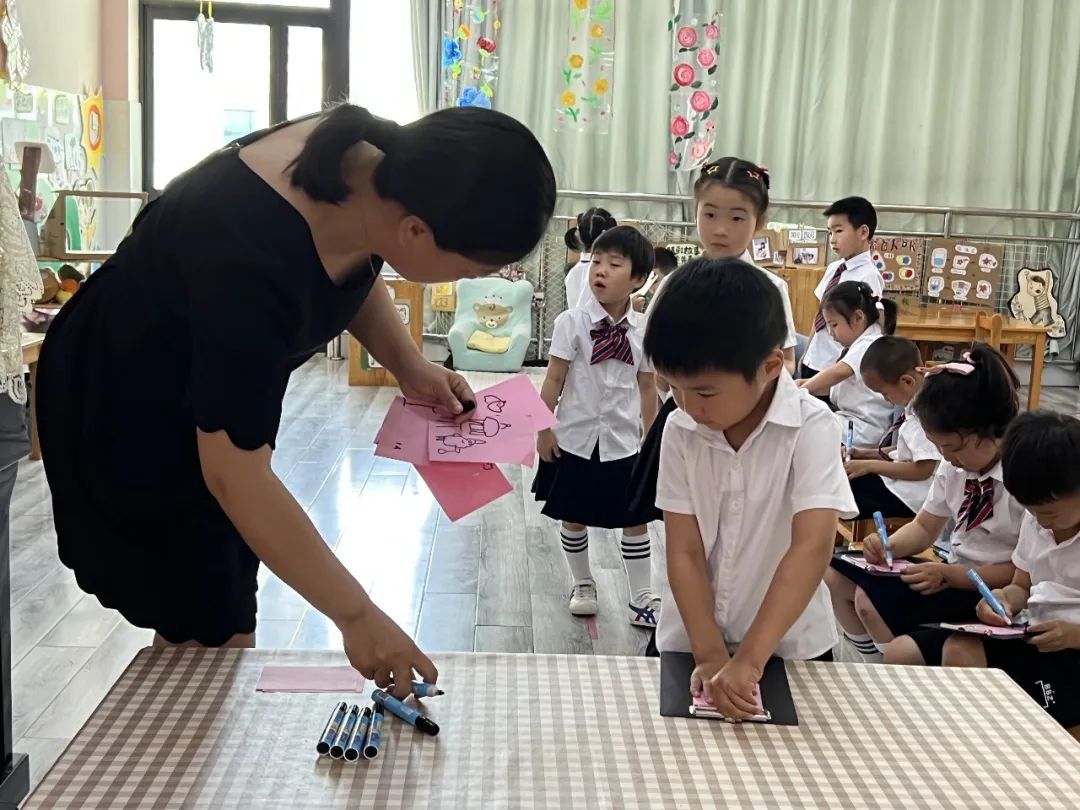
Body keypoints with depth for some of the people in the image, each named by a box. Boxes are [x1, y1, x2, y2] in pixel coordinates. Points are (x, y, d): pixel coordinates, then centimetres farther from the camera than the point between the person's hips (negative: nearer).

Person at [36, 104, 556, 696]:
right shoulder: (250, 259, -40)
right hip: (127, 416, -7)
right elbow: (234, 474, -34)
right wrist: (356, 615, -29)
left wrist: (408, 365, -10)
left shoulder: (375, 159, -18)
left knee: (204, 627, 14)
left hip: (225, 378, 7)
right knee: (209, 635, -2)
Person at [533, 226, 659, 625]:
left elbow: (646, 387, 5)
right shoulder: (572, 322, -10)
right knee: (574, 517, 12)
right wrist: (543, 430, -6)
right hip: (575, 439, -1)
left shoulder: (643, 330, -3)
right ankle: (582, 585, 34)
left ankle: (641, 598, 21)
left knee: (635, 518, 8)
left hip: (624, 443, 2)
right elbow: (554, 380, -7)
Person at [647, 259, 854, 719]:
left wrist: (747, 660, -33)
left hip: (787, 645, -2)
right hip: (689, 642, 2)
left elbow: (811, 548, -27)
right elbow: (684, 552, -9)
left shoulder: (811, 428, -19)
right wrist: (711, 657, -18)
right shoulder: (680, 431, -9)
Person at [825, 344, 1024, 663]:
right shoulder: (954, 465, 1)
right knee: (834, 576, 2)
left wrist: (948, 573, -23)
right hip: (952, 578, 8)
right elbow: (925, 528, 12)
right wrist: (888, 546, -10)